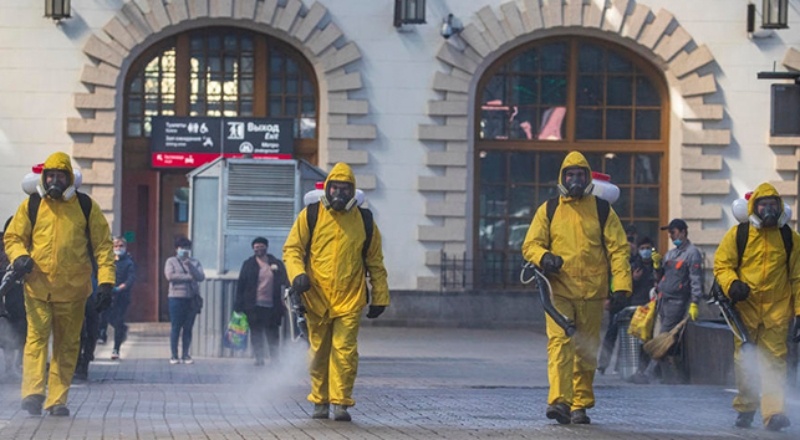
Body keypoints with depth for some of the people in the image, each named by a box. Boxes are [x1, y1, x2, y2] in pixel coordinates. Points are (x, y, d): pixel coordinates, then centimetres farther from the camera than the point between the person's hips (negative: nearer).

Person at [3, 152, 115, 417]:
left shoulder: (86, 206, 4)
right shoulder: (31, 205, 5)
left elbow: (102, 245, 5)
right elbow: (13, 237, 12)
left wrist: (106, 281, -4)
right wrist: (19, 256, -11)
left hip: (73, 289, 1)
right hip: (38, 287, -1)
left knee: (67, 345, 4)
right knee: (37, 337, -13)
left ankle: (57, 401, 9)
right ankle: (33, 393, -19)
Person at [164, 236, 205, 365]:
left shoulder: (195, 262, 15)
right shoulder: (171, 261, 7)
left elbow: (201, 277, 0)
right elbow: (170, 276, -10)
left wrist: (190, 266, -14)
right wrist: (189, 277, -7)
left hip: (191, 298, 3)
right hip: (176, 297, -3)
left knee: (188, 328, 2)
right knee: (176, 327, -3)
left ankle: (185, 355, 7)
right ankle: (174, 355, 1)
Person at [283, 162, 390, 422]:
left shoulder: (364, 220, 8)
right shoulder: (310, 215, 4)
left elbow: (375, 262, 15)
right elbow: (292, 248, 5)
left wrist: (379, 298, 13)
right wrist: (297, 274, -15)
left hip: (349, 299, 0)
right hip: (316, 298, 1)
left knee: (345, 351, -11)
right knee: (319, 352, 8)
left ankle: (341, 403, -8)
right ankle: (320, 402, 20)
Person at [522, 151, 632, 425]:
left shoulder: (602, 210, 7)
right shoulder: (548, 210, 8)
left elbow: (619, 249, 4)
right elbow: (531, 244, 8)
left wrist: (621, 285, -7)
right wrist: (543, 257, -17)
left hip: (592, 293, 1)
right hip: (558, 290, -1)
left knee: (587, 349, 7)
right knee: (559, 342, -16)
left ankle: (580, 405, 16)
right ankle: (559, 400, -25)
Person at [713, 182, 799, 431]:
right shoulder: (737, 235, 0)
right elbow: (722, 264, 3)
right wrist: (731, 284, -18)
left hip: (776, 310, 0)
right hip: (745, 308, 0)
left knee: (774, 361, -9)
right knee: (743, 360, 8)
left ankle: (773, 412, -15)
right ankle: (745, 408, 22)